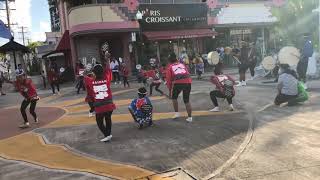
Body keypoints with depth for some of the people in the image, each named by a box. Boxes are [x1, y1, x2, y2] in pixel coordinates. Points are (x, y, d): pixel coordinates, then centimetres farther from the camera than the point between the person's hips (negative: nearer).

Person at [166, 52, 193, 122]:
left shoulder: (170, 67, 18)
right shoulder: (182, 65, 28)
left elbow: (169, 79, 13)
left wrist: (170, 89, 21)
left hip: (177, 83, -3)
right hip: (188, 82, 3)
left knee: (174, 97, 24)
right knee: (186, 100, 16)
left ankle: (177, 113, 20)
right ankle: (190, 117, 14)